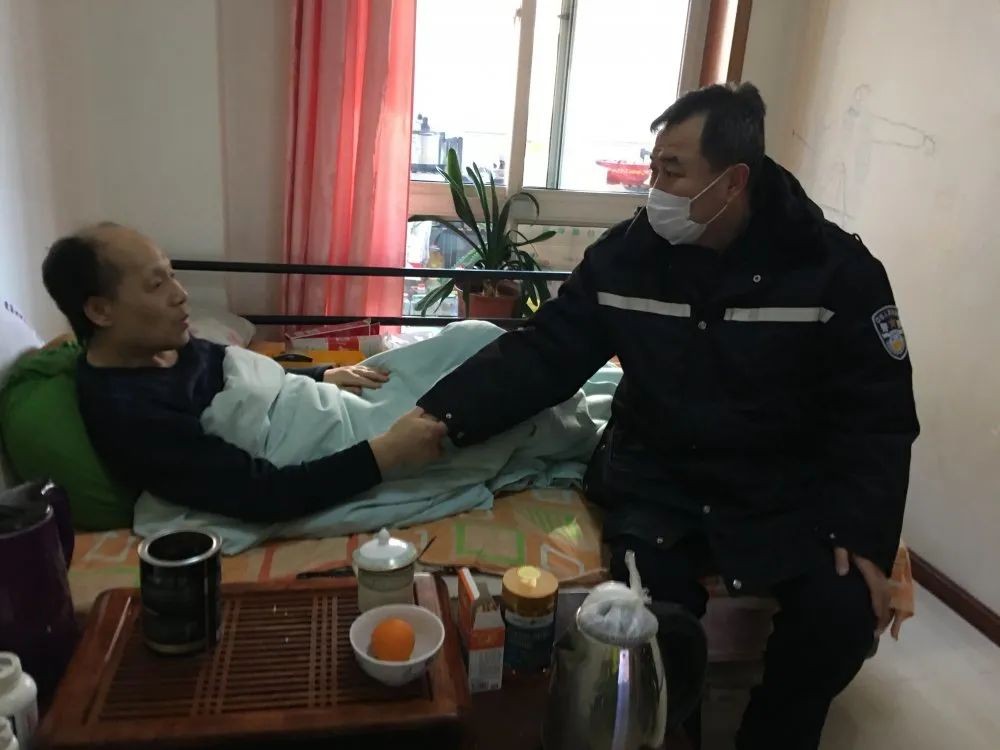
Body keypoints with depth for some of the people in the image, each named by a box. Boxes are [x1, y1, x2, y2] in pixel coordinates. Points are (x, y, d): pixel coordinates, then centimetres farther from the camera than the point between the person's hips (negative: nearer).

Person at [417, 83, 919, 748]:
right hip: (657, 471, 0)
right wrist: (444, 416, -21)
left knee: (843, 610, -19)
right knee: (654, 596, -24)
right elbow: (539, 357, -7)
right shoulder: (625, 255, -6)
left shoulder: (837, 268, -9)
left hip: (783, 485, 1)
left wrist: (863, 535, -17)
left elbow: (877, 418, -5)